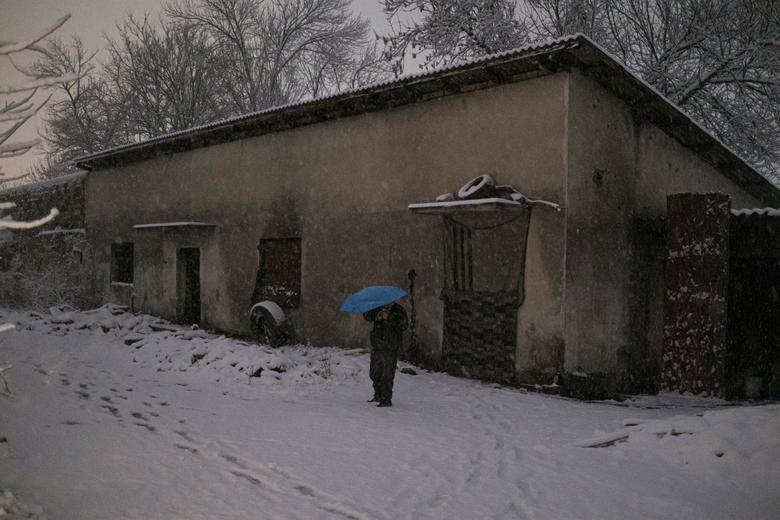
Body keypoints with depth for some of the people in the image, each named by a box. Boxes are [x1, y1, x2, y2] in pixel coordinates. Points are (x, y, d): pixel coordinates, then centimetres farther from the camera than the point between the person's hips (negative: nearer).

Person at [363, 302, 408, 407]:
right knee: (374, 373, 16)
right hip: (377, 346, 6)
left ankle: (386, 399, 4)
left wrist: (389, 318, -23)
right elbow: (367, 317, 1)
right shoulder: (378, 308, 10)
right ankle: (378, 395, 33)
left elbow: (404, 325, -15)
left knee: (387, 374, -5)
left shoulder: (399, 310, -4)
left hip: (390, 348, -6)